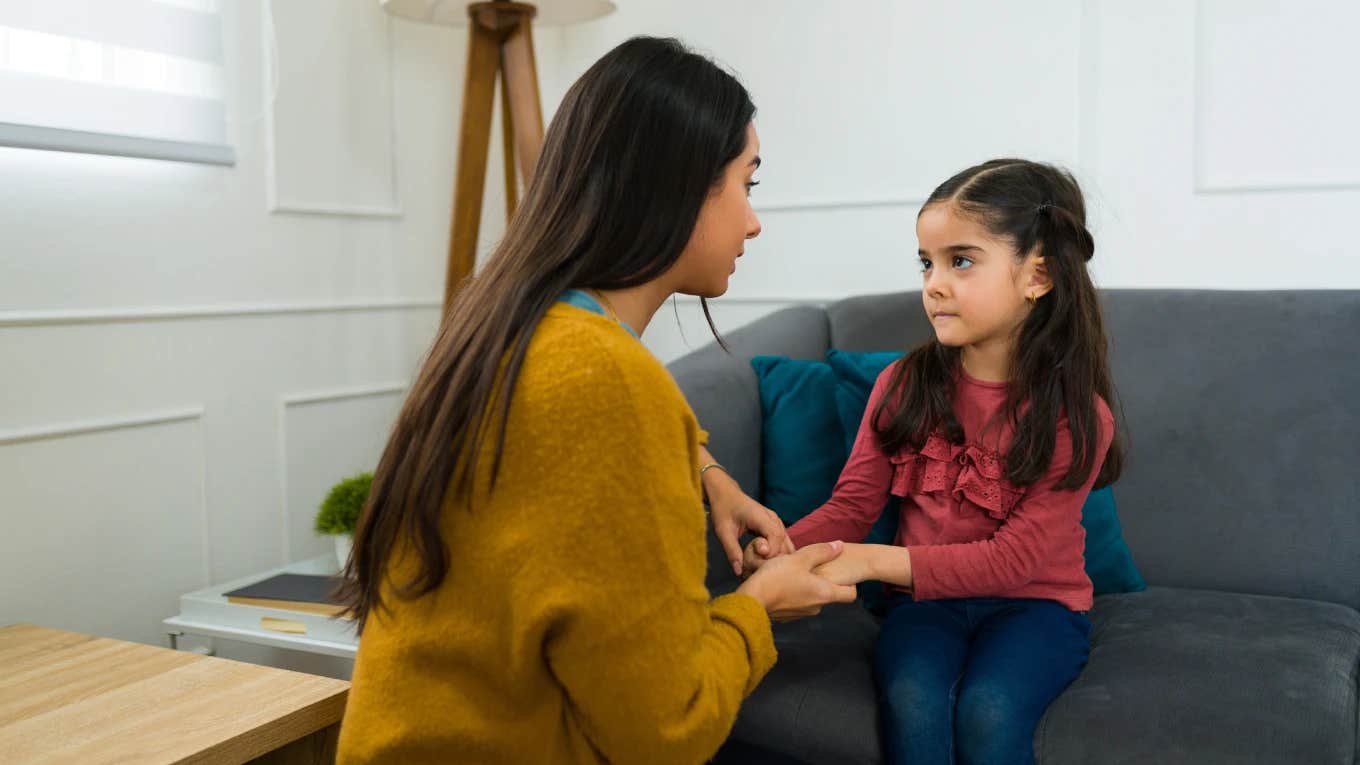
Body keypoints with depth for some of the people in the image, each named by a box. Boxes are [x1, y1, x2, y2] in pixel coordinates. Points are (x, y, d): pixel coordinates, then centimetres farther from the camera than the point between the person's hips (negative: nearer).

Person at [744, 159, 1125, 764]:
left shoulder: (1078, 416, -12)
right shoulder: (903, 385, -4)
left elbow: (1013, 560, -18)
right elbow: (851, 507, -2)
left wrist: (873, 561, -29)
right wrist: (784, 550, -25)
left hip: (1036, 604, -1)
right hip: (925, 599, 2)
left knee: (987, 712, -30)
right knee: (911, 702, -29)